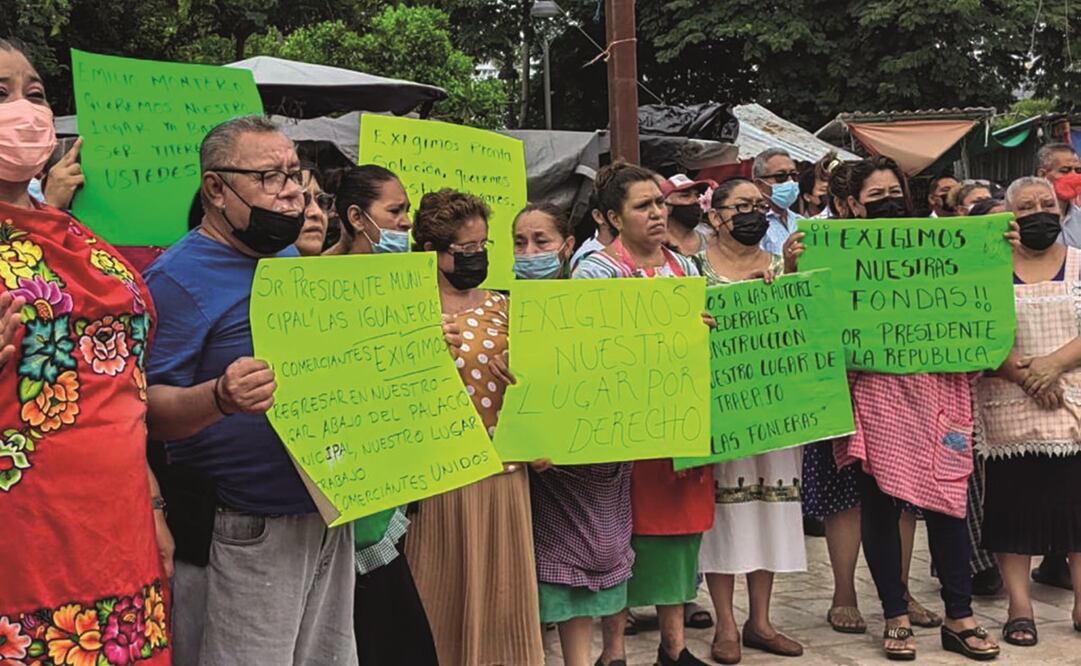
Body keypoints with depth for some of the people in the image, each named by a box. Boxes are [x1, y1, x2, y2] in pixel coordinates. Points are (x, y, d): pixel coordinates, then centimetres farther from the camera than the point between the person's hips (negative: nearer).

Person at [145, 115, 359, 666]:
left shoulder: (292, 262, 12)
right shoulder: (179, 278, -13)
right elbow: (148, 410, -18)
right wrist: (219, 398, -38)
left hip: (331, 516, 8)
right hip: (247, 534, -8)